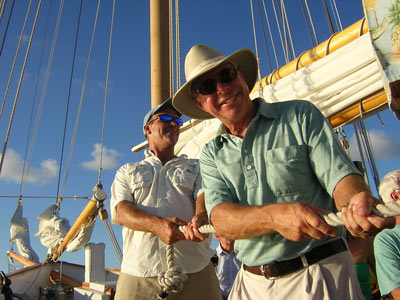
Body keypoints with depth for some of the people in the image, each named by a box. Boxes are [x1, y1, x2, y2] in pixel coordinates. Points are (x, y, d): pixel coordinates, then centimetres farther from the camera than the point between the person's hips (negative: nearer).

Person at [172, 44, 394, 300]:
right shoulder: (211, 154, 4)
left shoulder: (301, 115, -3)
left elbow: (340, 174, -12)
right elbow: (220, 219, -10)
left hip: (320, 275, -2)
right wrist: (275, 216, -29)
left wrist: (357, 201, -35)